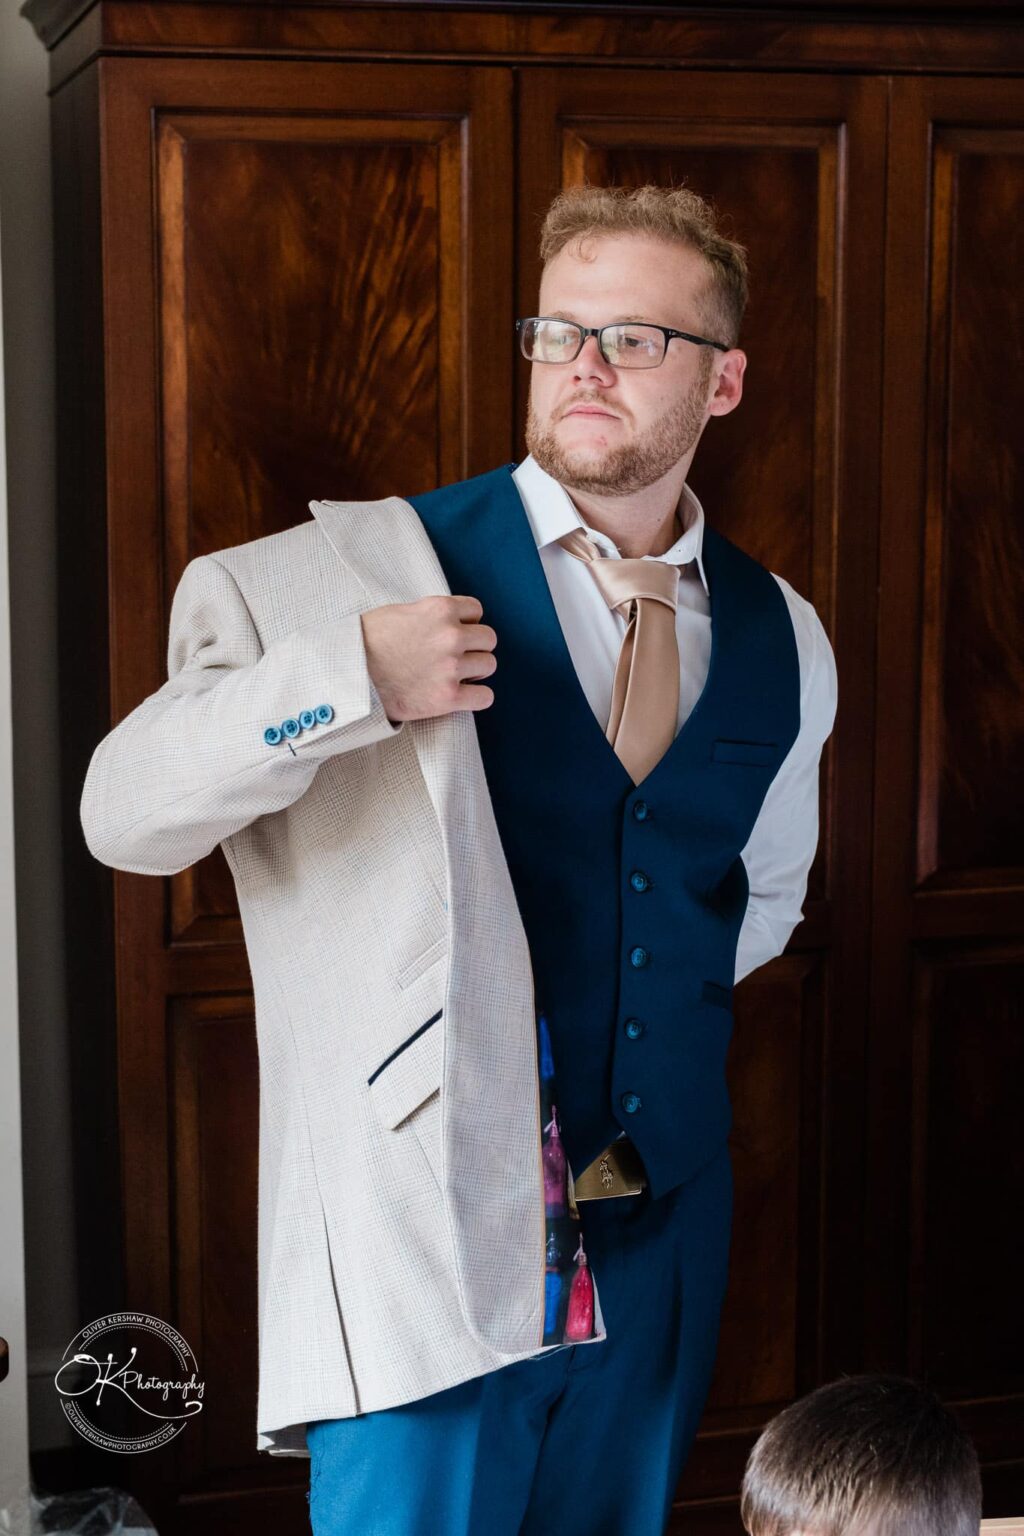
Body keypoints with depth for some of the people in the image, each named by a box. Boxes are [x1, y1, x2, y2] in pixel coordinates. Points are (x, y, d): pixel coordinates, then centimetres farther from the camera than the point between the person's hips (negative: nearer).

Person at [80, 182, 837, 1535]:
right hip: (425, 1251, -4)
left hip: (658, 1256, 5)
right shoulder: (369, 569, -7)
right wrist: (352, 674, -26)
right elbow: (124, 815, -13)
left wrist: (653, 1004, 9)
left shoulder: (783, 639, 7)